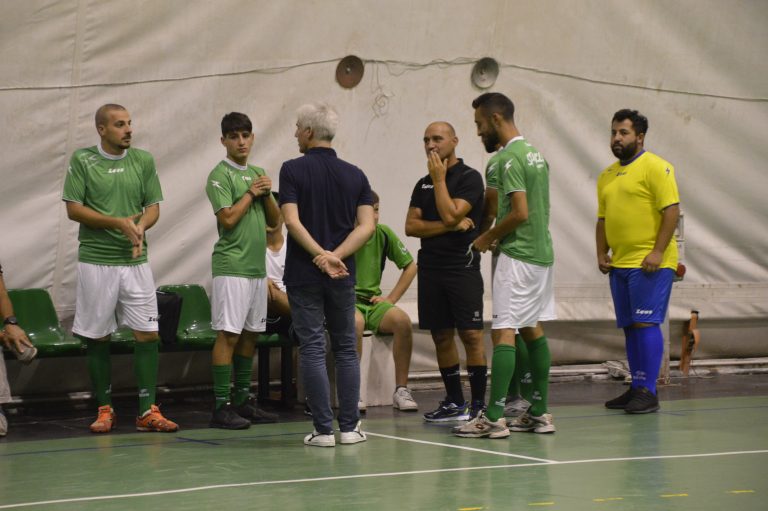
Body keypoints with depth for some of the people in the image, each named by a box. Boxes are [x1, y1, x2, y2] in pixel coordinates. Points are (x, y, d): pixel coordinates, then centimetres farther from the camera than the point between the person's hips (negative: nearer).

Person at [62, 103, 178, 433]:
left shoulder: (143, 161, 7)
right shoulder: (82, 160, -1)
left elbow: (153, 207, 8)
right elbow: (73, 208, -5)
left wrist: (140, 226, -14)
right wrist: (118, 223, -15)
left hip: (135, 260, 2)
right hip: (96, 260, -2)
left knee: (147, 333, -4)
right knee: (97, 338, 3)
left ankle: (147, 411, 0)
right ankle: (105, 410, 14)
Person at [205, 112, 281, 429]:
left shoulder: (256, 174, 16)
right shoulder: (220, 175, -6)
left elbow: (274, 221, 14)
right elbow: (227, 218, -17)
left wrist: (266, 194, -2)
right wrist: (251, 193, -8)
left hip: (257, 266, 8)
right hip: (232, 266, -8)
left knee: (251, 334, 10)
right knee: (228, 334, -9)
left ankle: (242, 400, 17)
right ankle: (221, 406, -8)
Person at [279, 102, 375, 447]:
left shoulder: (293, 170, -5)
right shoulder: (355, 175, 5)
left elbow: (292, 221, -16)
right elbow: (366, 226, -5)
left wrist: (322, 256, -15)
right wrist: (336, 256, -12)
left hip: (303, 274, -3)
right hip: (343, 275, 3)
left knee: (312, 349, -1)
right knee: (345, 348, 11)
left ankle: (323, 429, -2)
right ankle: (349, 427, 10)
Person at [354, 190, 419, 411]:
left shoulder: (383, 234, 2)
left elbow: (410, 266, 13)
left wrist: (391, 298, 5)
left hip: (373, 302, 4)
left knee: (403, 320, -26)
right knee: (356, 323, -37)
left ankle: (401, 389, -16)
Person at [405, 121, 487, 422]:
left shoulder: (469, 178, -4)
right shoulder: (423, 184, 14)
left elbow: (450, 215, -18)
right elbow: (411, 226, 4)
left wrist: (439, 178, -9)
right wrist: (451, 227, -9)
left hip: (462, 265, -6)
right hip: (430, 267, 6)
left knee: (471, 334, -8)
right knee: (441, 336, 8)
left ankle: (478, 404, -5)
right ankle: (455, 402, 15)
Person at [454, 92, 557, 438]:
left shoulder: (509, 157, -14)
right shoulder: (534, 152, 15)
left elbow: (520, 212, -21)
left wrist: (487, 238, -8)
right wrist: (497, 236, 14)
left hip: (518, 255, -10)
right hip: (542, 252, 10)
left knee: (503, 332, -10)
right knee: (533, 330, 12)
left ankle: (494, 418, -13)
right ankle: (539, 413, 15)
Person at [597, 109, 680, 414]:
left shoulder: (655, 167, -6)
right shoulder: (607, 175, 17)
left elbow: (672, 210, -13)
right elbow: (603, 219, 22)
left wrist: (658, 251, -19)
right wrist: (602, 254, 9)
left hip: (649, 263, -8)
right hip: (619, 264, 8)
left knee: (646, 323, -10)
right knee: (630, 327, 9)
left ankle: (648, 392, -8)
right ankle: (636, 389, 16)